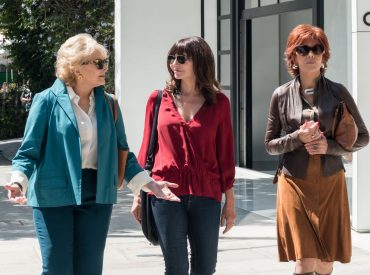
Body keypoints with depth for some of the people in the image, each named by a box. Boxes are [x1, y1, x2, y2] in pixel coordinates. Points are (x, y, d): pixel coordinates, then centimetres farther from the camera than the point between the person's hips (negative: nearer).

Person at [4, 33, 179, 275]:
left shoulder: (108, 104, 8)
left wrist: (150, 184, 6)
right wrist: (18, 182, -22)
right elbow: (28, 152, -4)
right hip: (54, 195, -4)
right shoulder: (48, 101, -4)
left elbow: (122, 152, 14)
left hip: (97, 196, 4)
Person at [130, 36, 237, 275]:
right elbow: (147, 148, 9)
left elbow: (225, 153, 6)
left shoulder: (219, 102, 4)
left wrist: (230, 201, 6)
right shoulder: (159, 99, 6)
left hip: (206, 195, 0)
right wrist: (138, 195, 8)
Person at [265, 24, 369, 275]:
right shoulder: (281, 95, -1)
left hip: (330, 184, 1)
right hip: (295, 184, -1)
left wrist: (330, 146, -12)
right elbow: (270, 144, 5)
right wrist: (298, 138, -14)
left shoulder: (338, 92, 0)